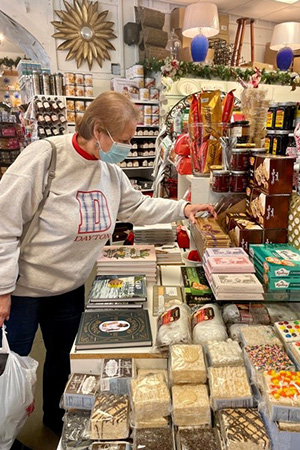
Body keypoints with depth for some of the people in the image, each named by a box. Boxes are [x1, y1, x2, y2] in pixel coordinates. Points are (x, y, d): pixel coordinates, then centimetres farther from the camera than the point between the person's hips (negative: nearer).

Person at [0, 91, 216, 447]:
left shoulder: (111, 172, -3)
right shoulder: (43, 156, -23)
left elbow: (139, 206, 11)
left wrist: (182, 208, 2)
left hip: (70, 288, 6)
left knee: (62, 356, 23)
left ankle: (54, 417, 52)